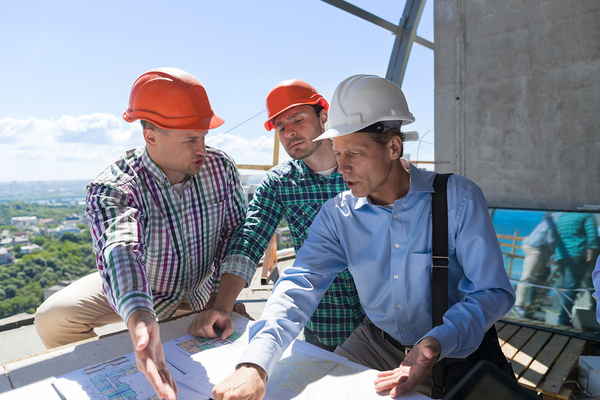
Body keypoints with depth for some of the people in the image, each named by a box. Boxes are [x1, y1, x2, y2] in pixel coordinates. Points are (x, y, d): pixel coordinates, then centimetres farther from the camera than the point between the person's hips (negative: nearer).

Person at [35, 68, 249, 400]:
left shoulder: (220, 167, -19)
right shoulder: (112, 188, -29)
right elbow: (120, 251, -48)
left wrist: (223, 305, -32)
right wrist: (141, 323, -68)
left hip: (201, 289, 2)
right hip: (136, 292, -1)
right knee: (53, 319, -18)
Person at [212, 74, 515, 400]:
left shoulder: (459, 198, -18)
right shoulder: (337, 215, -10)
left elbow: (493, 291, -16)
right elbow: (300, 285, -19)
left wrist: (436, 345, -34)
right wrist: (254, 364, -35)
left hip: (454, 349, -1)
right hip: (375, 342, 2)